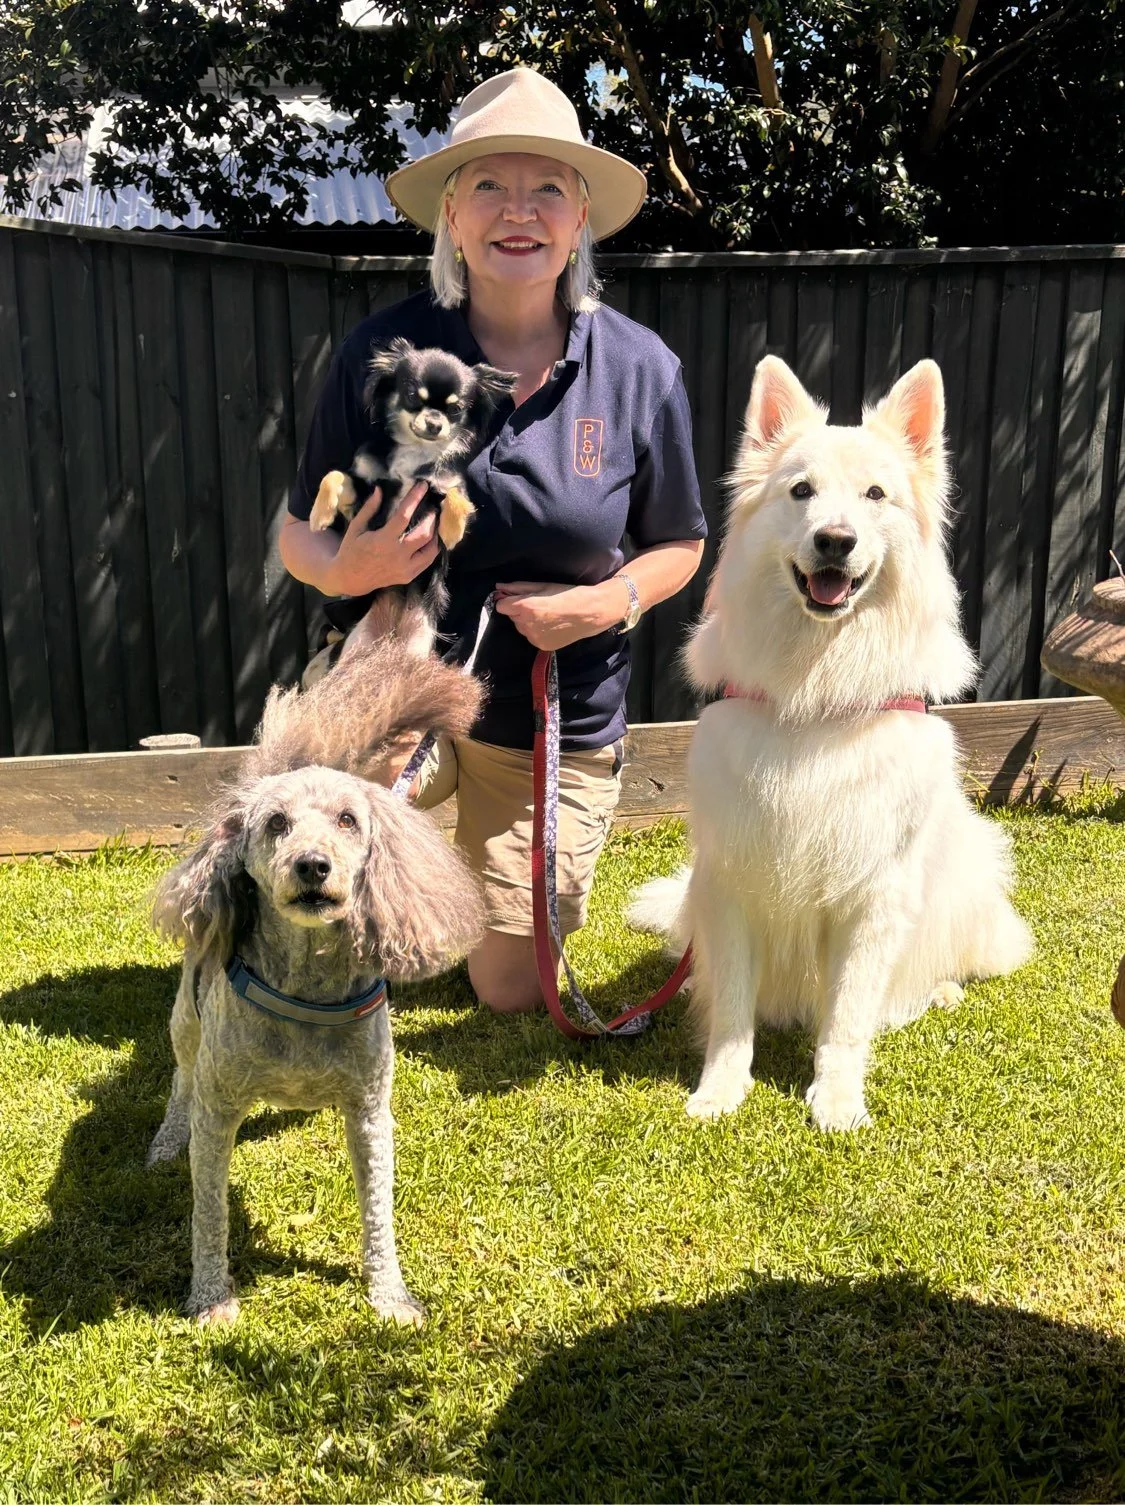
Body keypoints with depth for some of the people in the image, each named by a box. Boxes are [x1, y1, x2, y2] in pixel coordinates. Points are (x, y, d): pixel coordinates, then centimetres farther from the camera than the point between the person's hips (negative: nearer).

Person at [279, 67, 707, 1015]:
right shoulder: (385, 351, -11)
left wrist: (610, 601, -17)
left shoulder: (641, 370, -8)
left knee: (512, 993, 9)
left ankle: (505, 872, 44)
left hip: (560, 719, 1)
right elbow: (300, 534, -3)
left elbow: (677, 545, 4)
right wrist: (344, 569, -26)